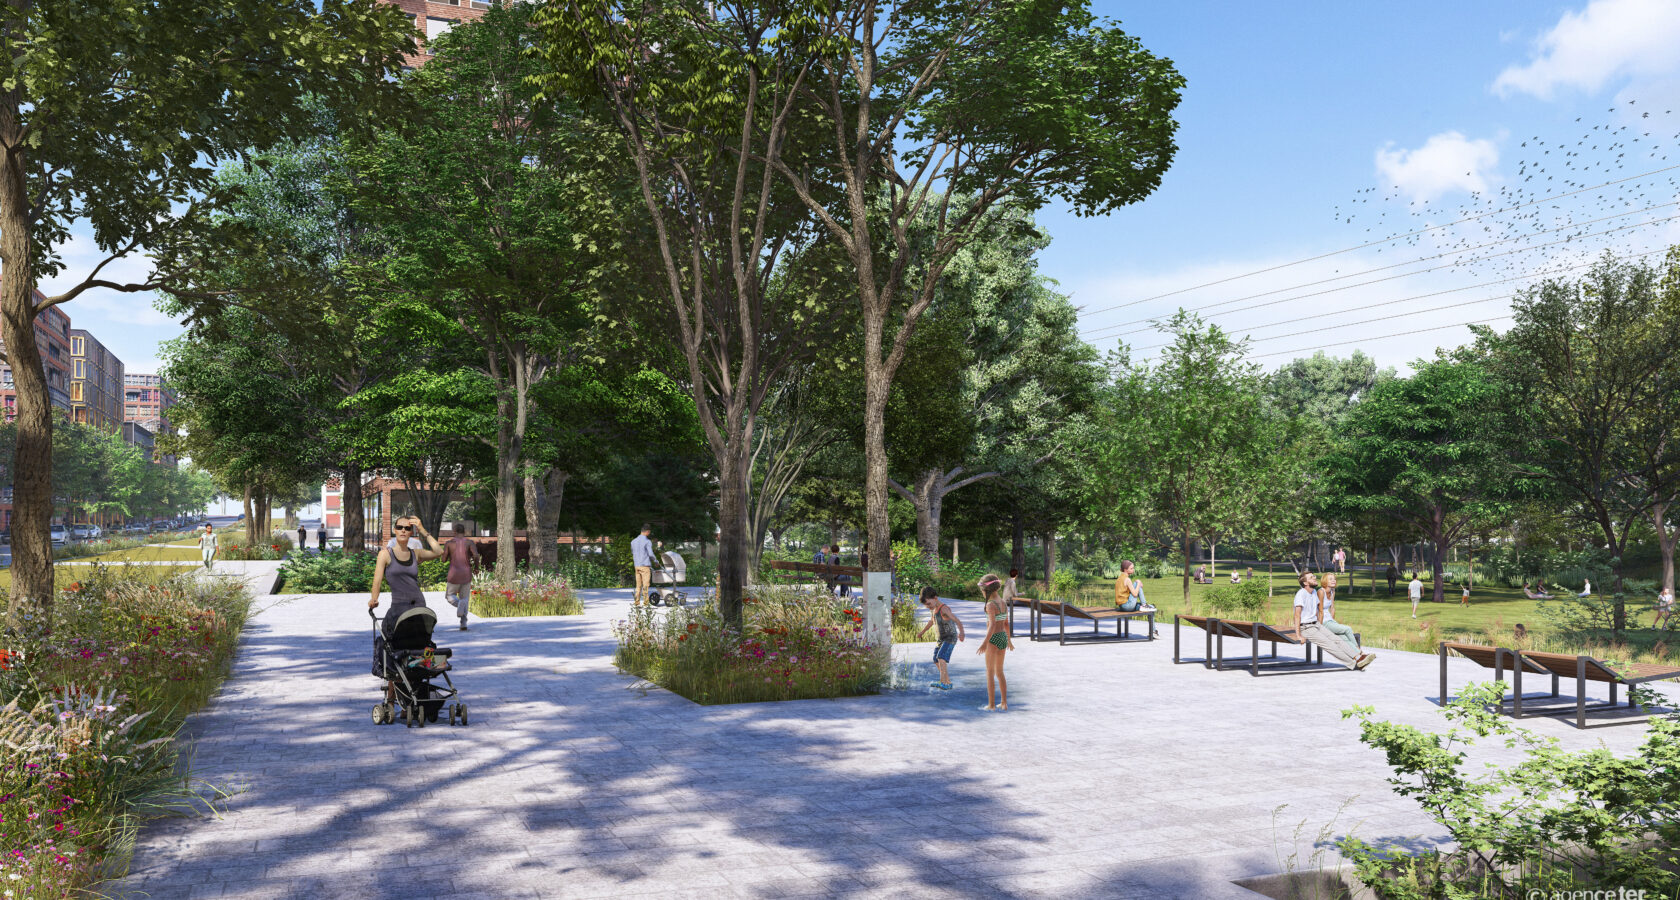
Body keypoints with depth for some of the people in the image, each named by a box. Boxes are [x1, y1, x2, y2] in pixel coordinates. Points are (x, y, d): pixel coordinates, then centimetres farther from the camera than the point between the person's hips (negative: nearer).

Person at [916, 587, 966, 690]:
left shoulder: (944, 609, -22)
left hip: (950, 638, -9)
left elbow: (957, 620, -34)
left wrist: (961, 632, -53)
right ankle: (948, 683, 24)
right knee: (936, 661, 12)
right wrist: (922, 631, 41)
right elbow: (931, 621, 26)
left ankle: (943, 682, -35)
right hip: (941, 639, 9)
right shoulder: (934, 609, 5)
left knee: (941, 657, -27)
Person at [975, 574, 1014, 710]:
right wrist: (1009, 640, 29)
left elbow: (992, 624, -26)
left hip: (993, 639, -7)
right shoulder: (1003, 604, 8)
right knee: (999, 672, 17)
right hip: (1003, 637, 7)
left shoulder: (990, 605, -15)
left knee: (990, 673, 3)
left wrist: (985, 642, -33)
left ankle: (991, 705, 4)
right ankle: (1004, 703, 19)